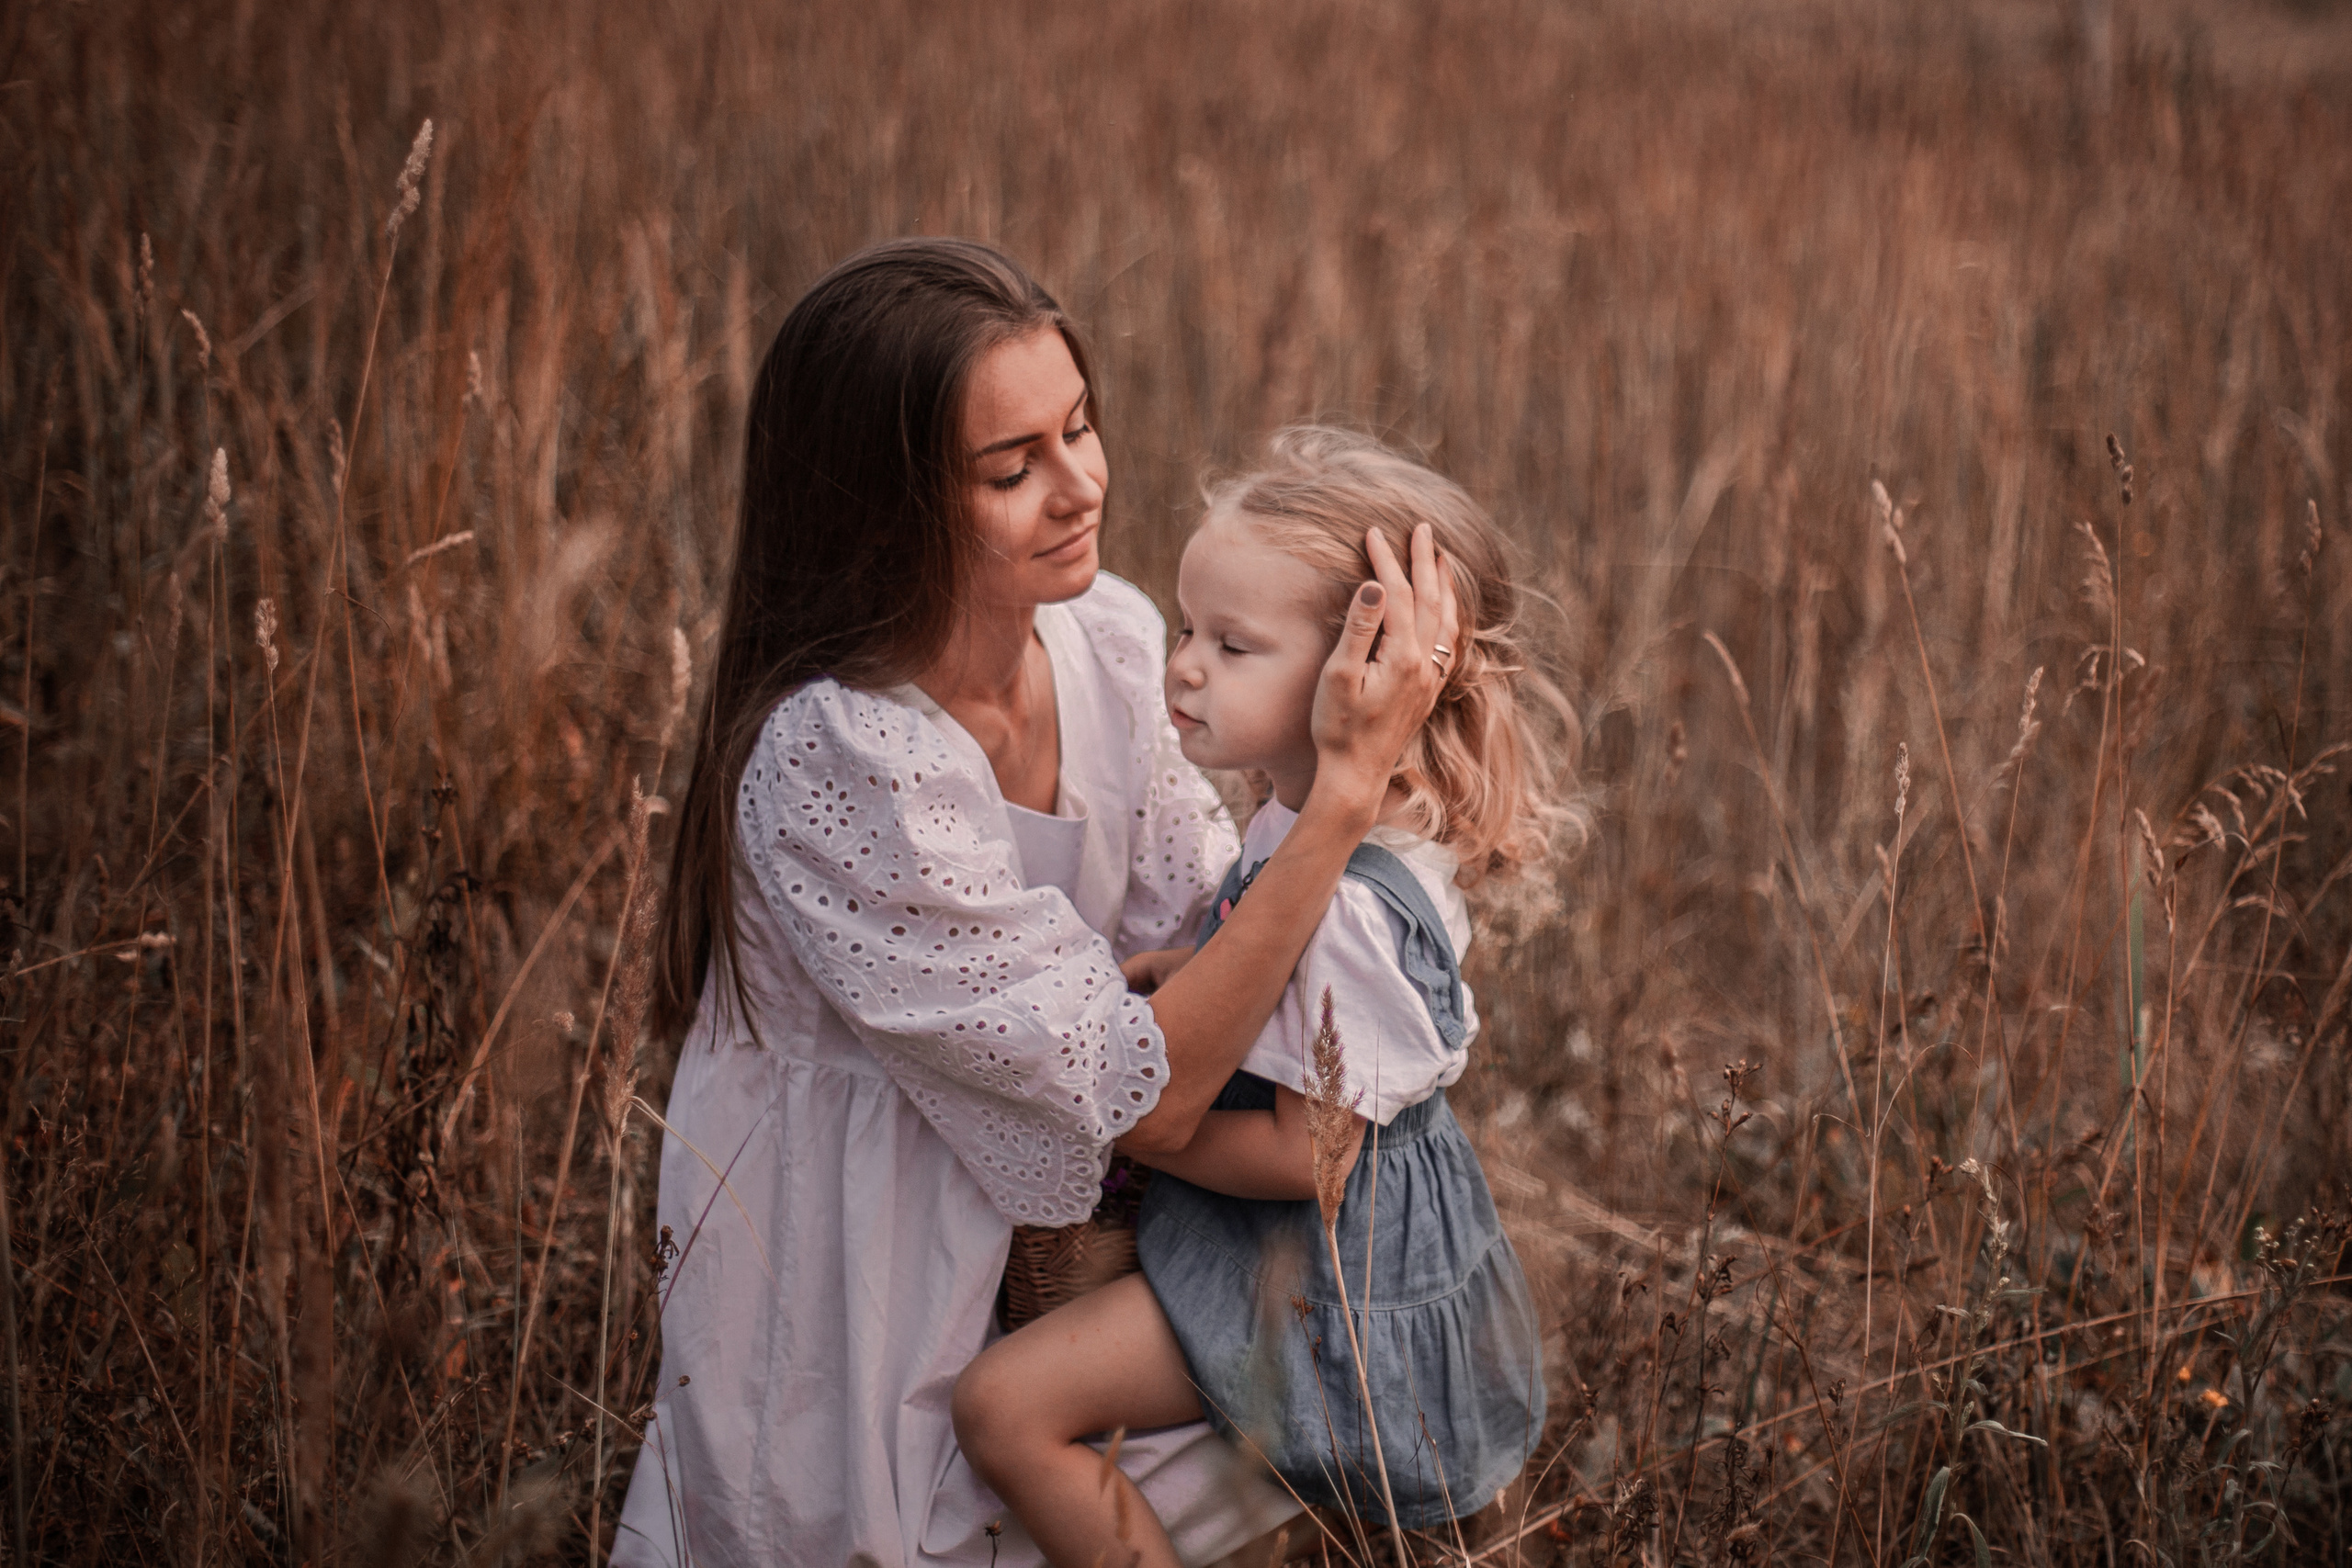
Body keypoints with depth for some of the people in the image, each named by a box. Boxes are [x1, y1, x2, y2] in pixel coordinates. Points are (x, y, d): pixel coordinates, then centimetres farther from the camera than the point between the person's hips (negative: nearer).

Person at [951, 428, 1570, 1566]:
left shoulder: (1345, 904, -32)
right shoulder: (1306, 822, -3)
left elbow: (1309, 1154, -27)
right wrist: (1156, 970, 1)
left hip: (1323, 1268, -10)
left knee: (1003, 1406, -16)